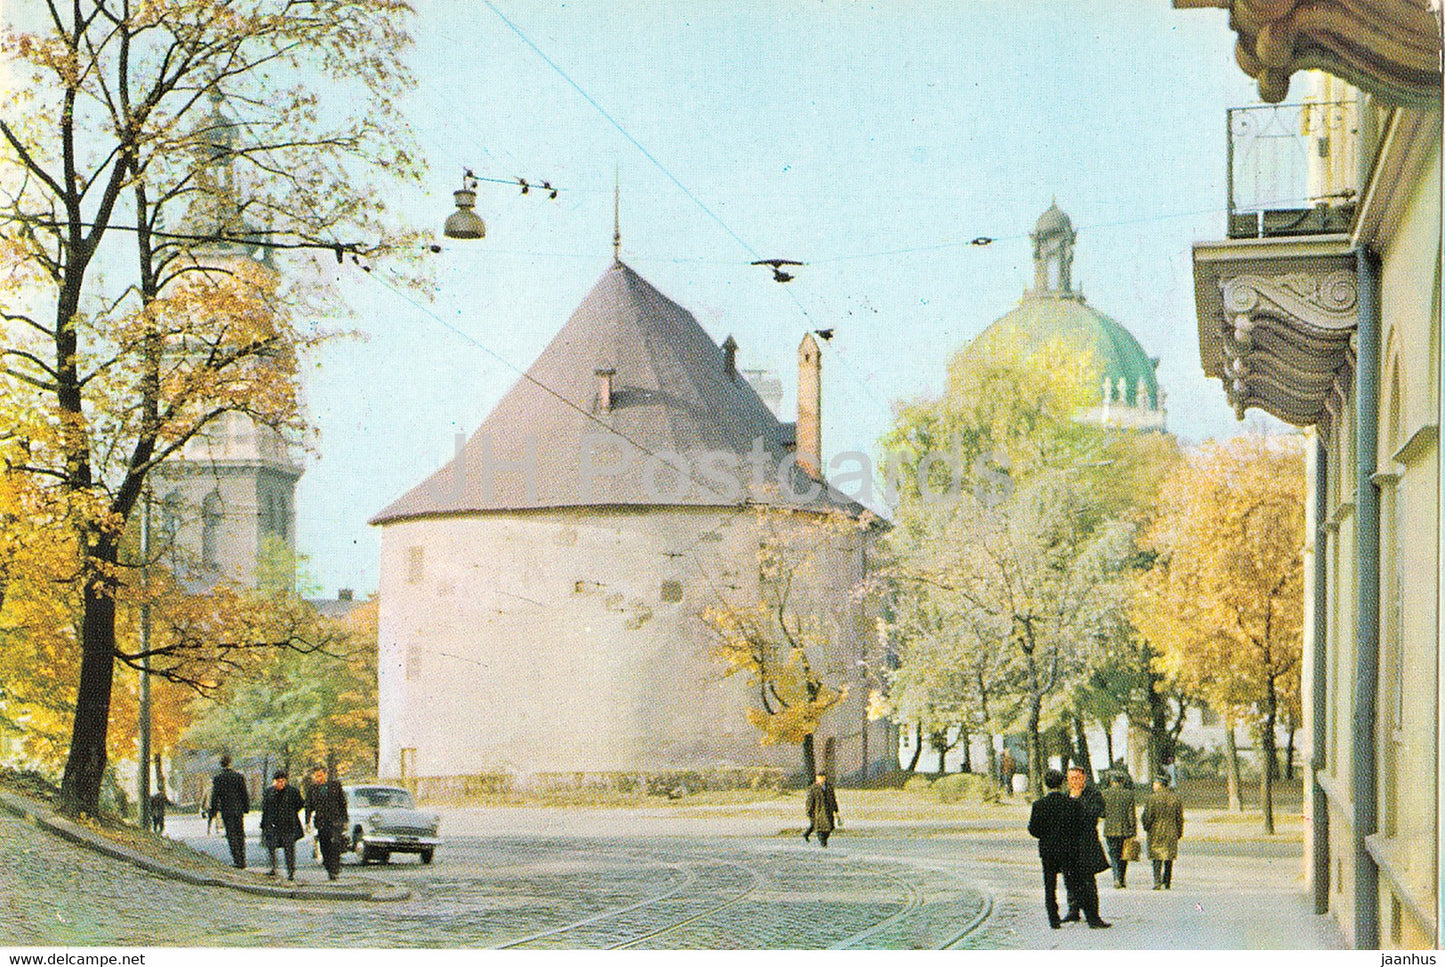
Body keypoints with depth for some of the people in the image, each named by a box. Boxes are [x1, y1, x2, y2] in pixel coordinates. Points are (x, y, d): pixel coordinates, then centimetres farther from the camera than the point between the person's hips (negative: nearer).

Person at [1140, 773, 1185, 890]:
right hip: (1171, 834, 4)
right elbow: (1180, 818, 7)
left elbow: (1147, 817, -8)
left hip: (1156, 833, -4)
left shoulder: (1153, 798, -9)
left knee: (1157, 858, -1)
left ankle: (1157, 881, -12)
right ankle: (1167, 882, 16)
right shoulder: (1176, 798, 3)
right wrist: (1179, 832, 15)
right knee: (1169, 859, 12)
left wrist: (1146, 827, 11)